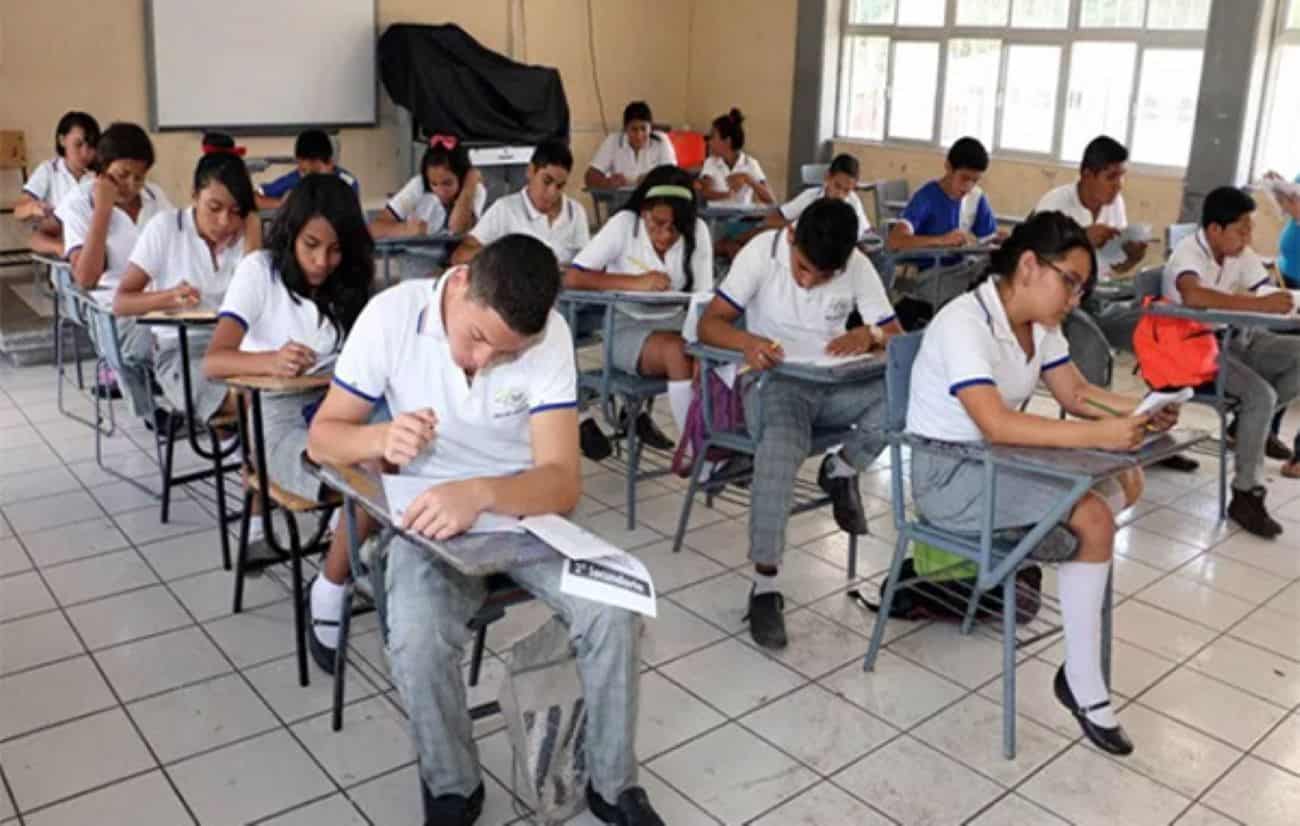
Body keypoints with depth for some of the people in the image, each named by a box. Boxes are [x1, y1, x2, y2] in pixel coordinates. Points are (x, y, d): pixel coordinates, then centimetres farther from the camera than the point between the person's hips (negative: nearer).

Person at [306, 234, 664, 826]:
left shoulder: (549, 335, -18)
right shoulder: (392, 315, -17)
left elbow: (563, 482, -24)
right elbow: (323, 438, -8)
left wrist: (481, 493, -44)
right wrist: (381, 439, -31)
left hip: (526, 505, 1)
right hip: (431, 512, 0)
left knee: (613, 614, -22)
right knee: (416, 643, -27)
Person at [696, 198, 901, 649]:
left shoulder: (858, 266, -4)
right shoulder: (762, 251, -11)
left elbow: (898, 336, -3)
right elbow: (709, 324, -14)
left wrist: (870, 334, -27)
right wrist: (748, 341, -37)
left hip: (835, 386, 4)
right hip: (775, 383, -3)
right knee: (780, 449, -37)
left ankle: (842, 469, 0)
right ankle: (765, 585, -29)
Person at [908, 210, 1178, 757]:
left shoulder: (1038, 322, 3)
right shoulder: (963, 323, -25)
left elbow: (1076, 393, 8)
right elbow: (996, 425, -35)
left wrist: (1139, 411, -11)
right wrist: (1099, 434, -38)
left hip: (999, 460, 9)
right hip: (948, 476, -9)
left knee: (1128, 483, 2)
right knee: (1093, 520, -20)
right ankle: (1083, 685, -10)